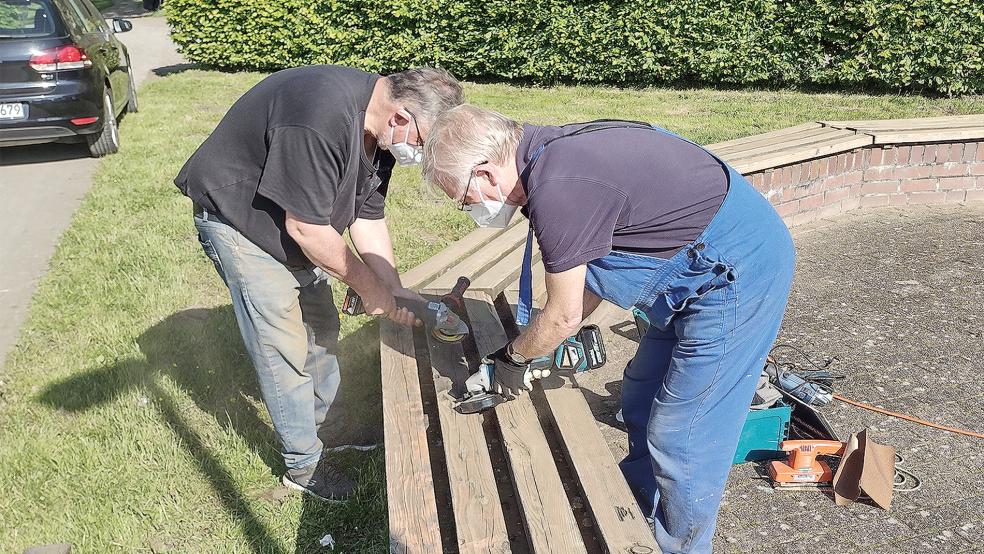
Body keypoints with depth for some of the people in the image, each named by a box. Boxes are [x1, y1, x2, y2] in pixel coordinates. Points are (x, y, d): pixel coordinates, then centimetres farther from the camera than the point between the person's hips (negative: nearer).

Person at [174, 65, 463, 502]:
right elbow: (305, 228, -30)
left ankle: (323, 421, 36)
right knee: (284, 348, -5)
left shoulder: (377, 130, -7)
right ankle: (303, 465, 12)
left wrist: (395, 291, -10)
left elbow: (367, 218, -1)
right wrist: (367, 284, -18)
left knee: (322, 327, 15)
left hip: (294, 220, 9)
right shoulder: (323, 119, -37)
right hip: (236, 218, -9)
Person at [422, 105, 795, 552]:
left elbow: (564, 316, -16)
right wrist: (538, 345, 12)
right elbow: (593, 274, 13)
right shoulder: (551, 152, 3)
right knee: (641, 402, 20)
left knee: (681, 440, -1)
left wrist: (513, 357, 3)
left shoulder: (557, 189, -28)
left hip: (737, 274, -10)